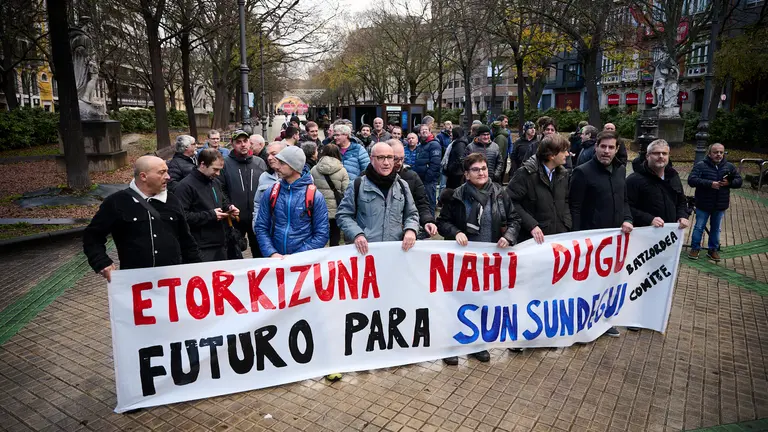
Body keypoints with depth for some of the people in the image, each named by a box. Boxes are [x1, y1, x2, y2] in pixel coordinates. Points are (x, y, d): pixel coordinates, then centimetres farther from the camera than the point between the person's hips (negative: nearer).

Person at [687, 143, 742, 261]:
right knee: (699, 227, 6)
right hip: (703, 204, -4)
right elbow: (691, 180, -20)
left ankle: (713, 250, 28)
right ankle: (695, 248, 19)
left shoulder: (729, 166, 3)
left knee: (716, 229, 15)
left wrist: (729, 183, -15)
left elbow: (739, 181, 7)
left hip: (720, 205, 4)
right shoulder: (700, 166, -11)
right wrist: (710, 183, -28)